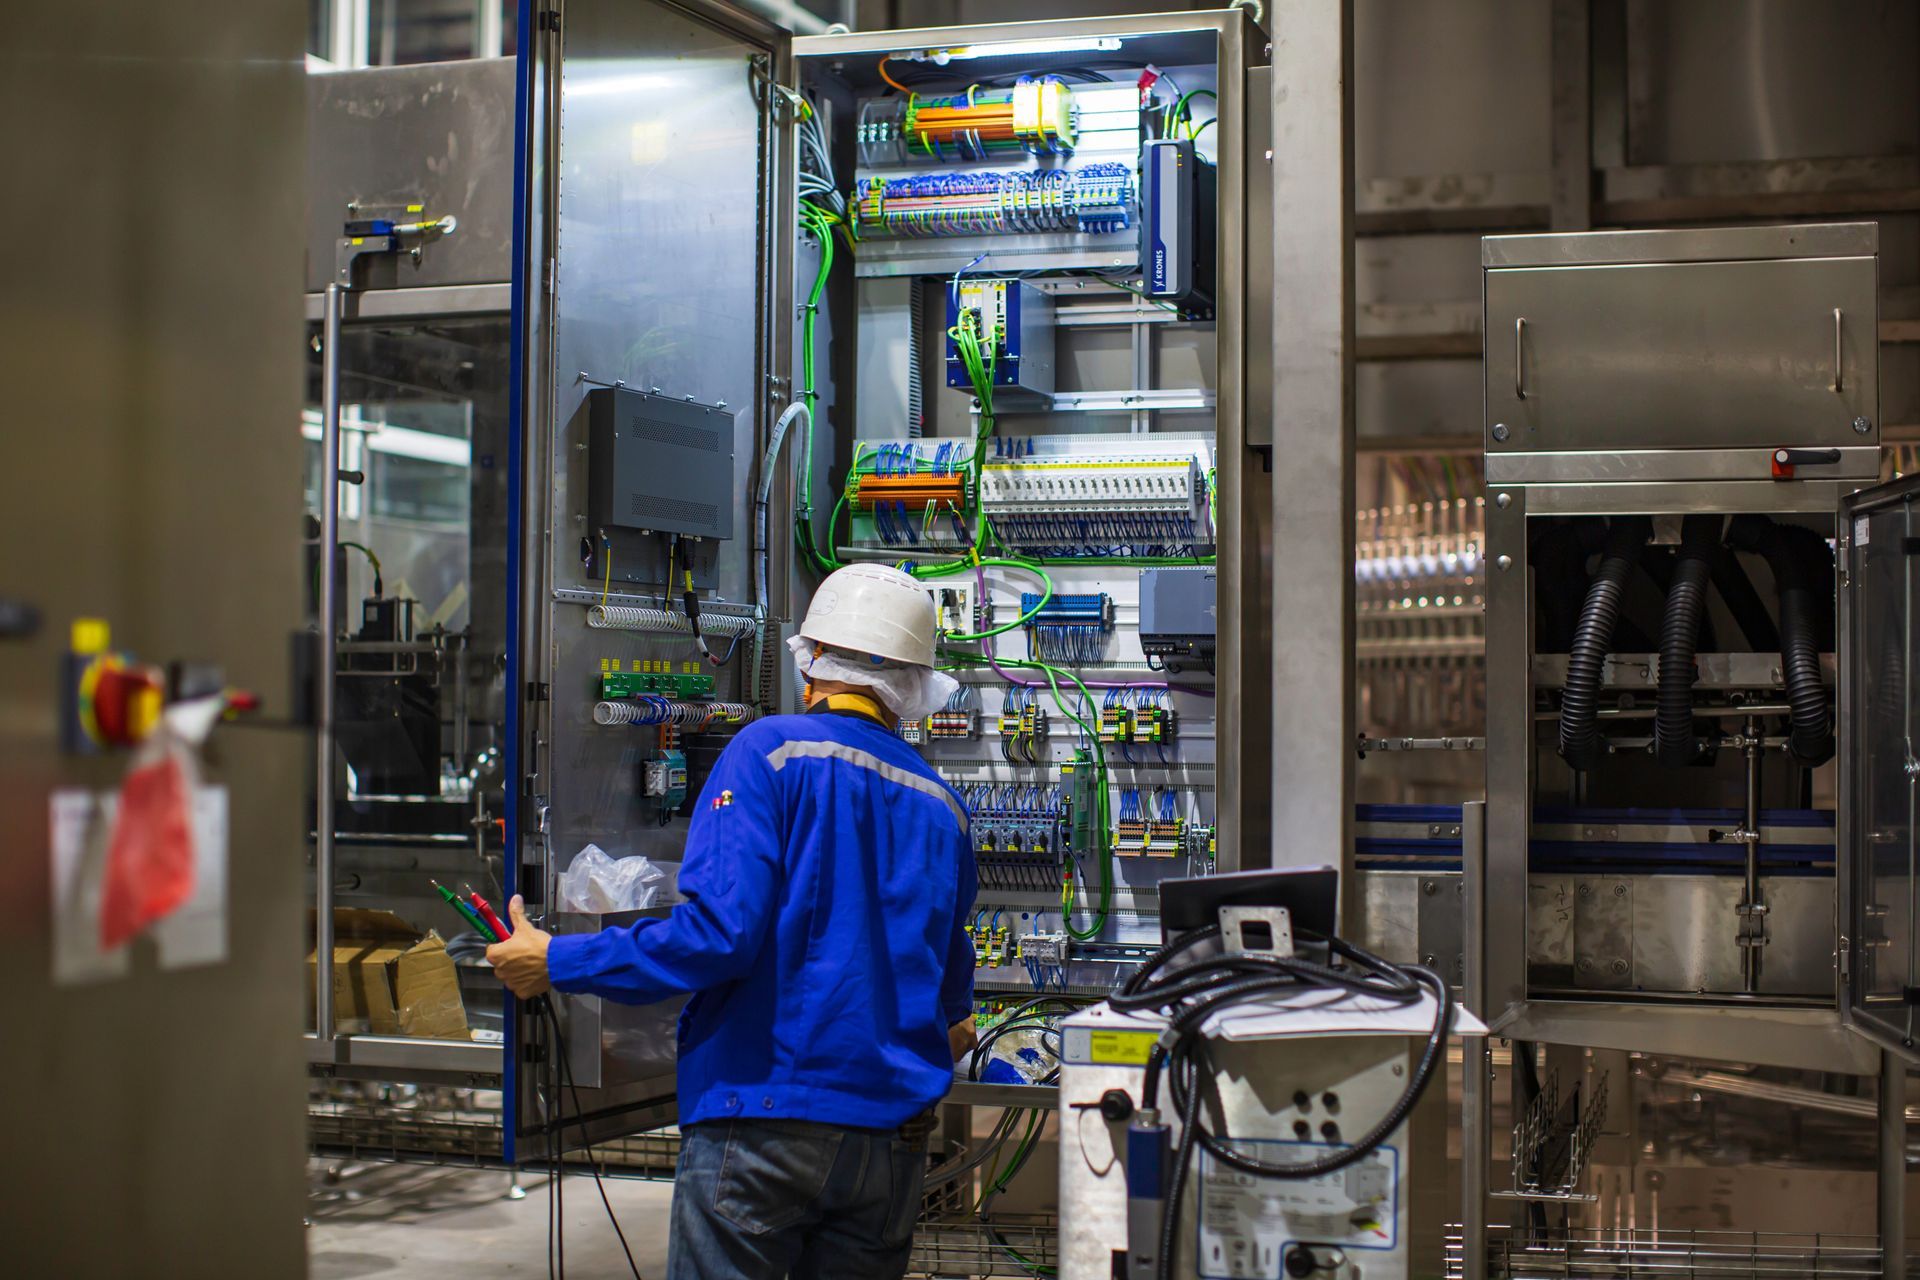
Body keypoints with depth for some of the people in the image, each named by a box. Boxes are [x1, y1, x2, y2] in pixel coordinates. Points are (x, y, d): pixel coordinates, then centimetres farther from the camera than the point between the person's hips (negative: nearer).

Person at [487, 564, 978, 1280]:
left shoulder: (770, 752, -7)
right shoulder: (940, 806, 10)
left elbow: (720, 932, -18)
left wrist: (559, 963, -7)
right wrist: (949, 1026, 47)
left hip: (765, 1114, -5)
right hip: (893, 1136, 5)